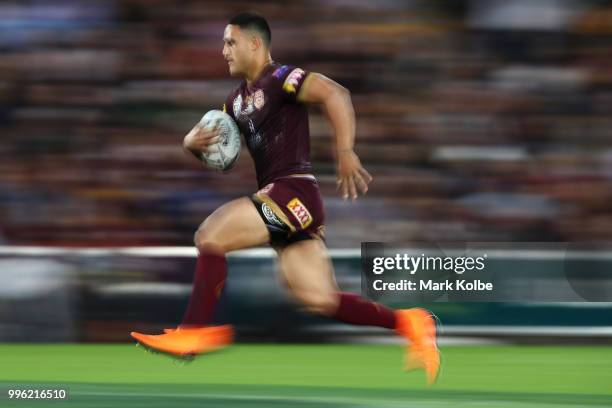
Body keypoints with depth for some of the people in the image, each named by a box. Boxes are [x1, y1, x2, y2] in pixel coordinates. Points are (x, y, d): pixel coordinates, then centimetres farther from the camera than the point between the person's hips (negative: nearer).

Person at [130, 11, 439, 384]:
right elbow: (203, 139, 26)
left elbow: (335, 94, -19)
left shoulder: (280, 78, -6)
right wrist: (194, 142, 0)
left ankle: (194, 332, -10)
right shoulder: (238, 100, 21)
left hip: (294, 192, -9)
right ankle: (406, 322, 6)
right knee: (318, 300, 0)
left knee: (212, 236, -16)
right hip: (276, 197, 9)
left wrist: (346, 153, -29)